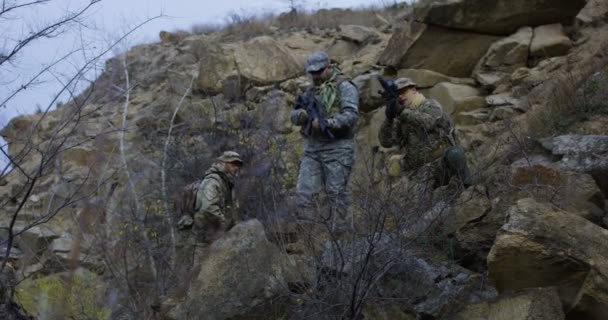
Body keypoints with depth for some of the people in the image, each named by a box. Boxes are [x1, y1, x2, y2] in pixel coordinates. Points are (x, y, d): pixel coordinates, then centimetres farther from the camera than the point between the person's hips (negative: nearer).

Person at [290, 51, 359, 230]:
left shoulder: (344, 87, -4)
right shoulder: (311, 91, 17)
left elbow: (351, 115, -17)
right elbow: (294, 116, 15)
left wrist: (325, 123, -23)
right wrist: (302, 115, -8)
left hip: (337, 148, -6)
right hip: (312, 148, 6)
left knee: (336, 193, -3)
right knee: (303, 192, 0)